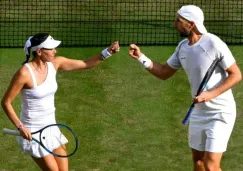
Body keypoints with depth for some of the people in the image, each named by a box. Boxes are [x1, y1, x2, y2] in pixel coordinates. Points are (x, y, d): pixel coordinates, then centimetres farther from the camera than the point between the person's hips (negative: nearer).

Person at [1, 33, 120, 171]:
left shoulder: (55, 64, -3)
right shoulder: (24, 73, -22)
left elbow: (86, 64, 4)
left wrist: (108, 52, -9)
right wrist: (20, 126, -22)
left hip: (51, 128, 7)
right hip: (33, 133, -7)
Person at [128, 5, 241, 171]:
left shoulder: (214, 44, -21)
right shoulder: (183, 47, 3)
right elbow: (164, 73, 12)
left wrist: (211, 94, -28)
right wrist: (141, 57, -1)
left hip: (220, 113, -8)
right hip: (198, 112, 8)